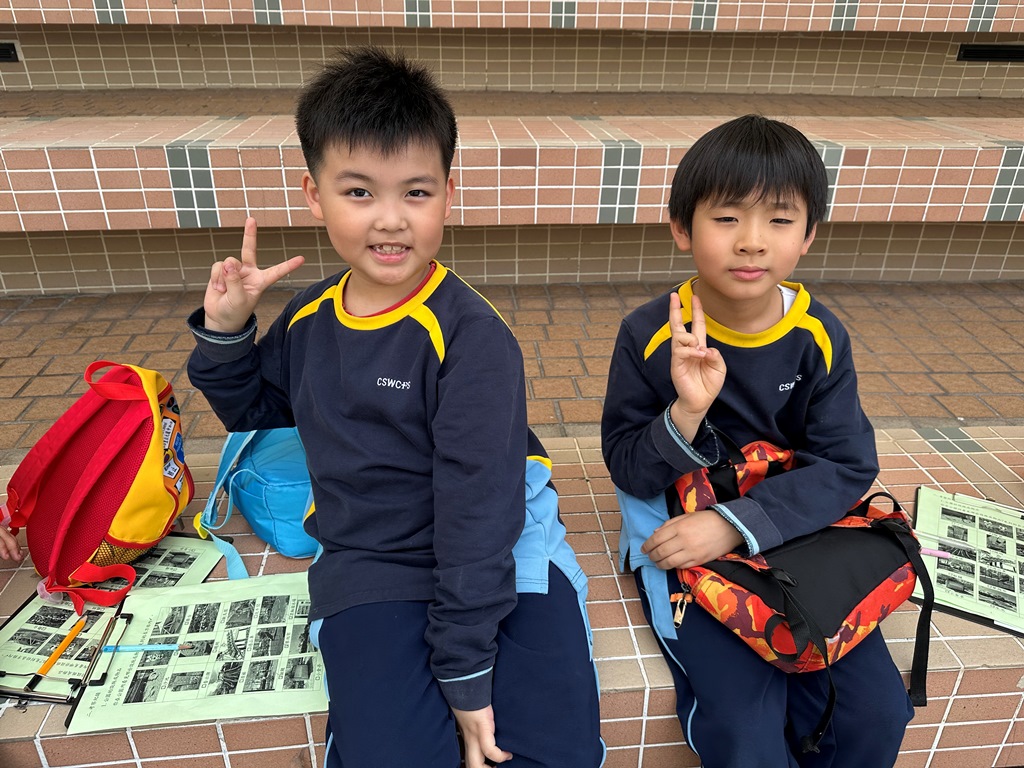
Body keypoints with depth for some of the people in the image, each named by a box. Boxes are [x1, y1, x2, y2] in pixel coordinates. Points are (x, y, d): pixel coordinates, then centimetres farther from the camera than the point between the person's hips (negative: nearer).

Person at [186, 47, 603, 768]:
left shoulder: (471, 336, -15)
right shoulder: (310, 315, 4)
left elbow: (480, 507, -16)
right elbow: (254, 408, 23)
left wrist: (465, 666, -14)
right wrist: (225, 330, 4)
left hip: (505, 553, -2)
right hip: (371, 566, 3)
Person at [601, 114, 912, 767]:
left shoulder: (819, 338, -7)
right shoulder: (650, 336, -14)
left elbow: (848, 466, -9)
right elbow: (628, 471, -9)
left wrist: (733, 523, -21)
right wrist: (687, 411, -30)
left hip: (793, 532, 3)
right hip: (675, 533, -2)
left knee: (877, 712, -4)